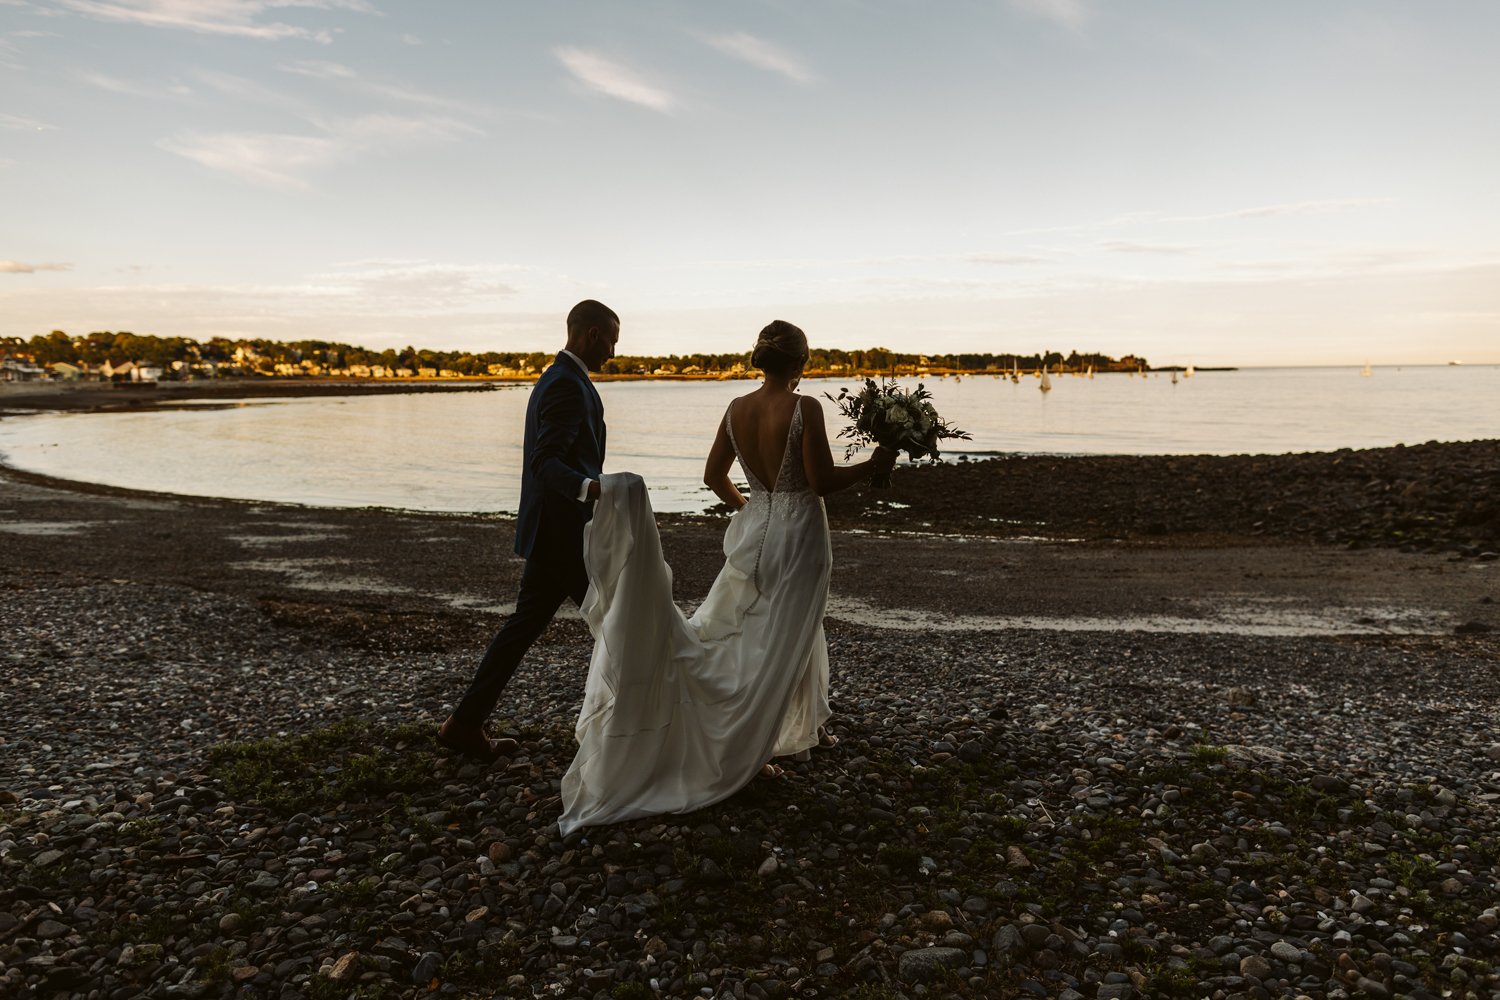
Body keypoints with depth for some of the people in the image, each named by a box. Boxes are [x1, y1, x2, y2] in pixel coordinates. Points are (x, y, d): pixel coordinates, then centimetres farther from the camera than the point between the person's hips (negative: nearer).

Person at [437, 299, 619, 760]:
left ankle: (466, 724, 16)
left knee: (524, 624, 12)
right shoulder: (569, 386, -16)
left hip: (549, 531, 10)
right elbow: (545, 462, -26)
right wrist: (589, 488, -43)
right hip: (565, 532, -10)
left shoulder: (556, 378, 16)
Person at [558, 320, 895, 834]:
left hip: (754, 534, 5)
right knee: (778, 649, 6)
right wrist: (873, 465, -3)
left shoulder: (737, 409, 2)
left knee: (719, 625, 26)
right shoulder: (805, 408, -16)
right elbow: (822, 481, -16)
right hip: (798, 537, -5)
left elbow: (714, 476, 10)